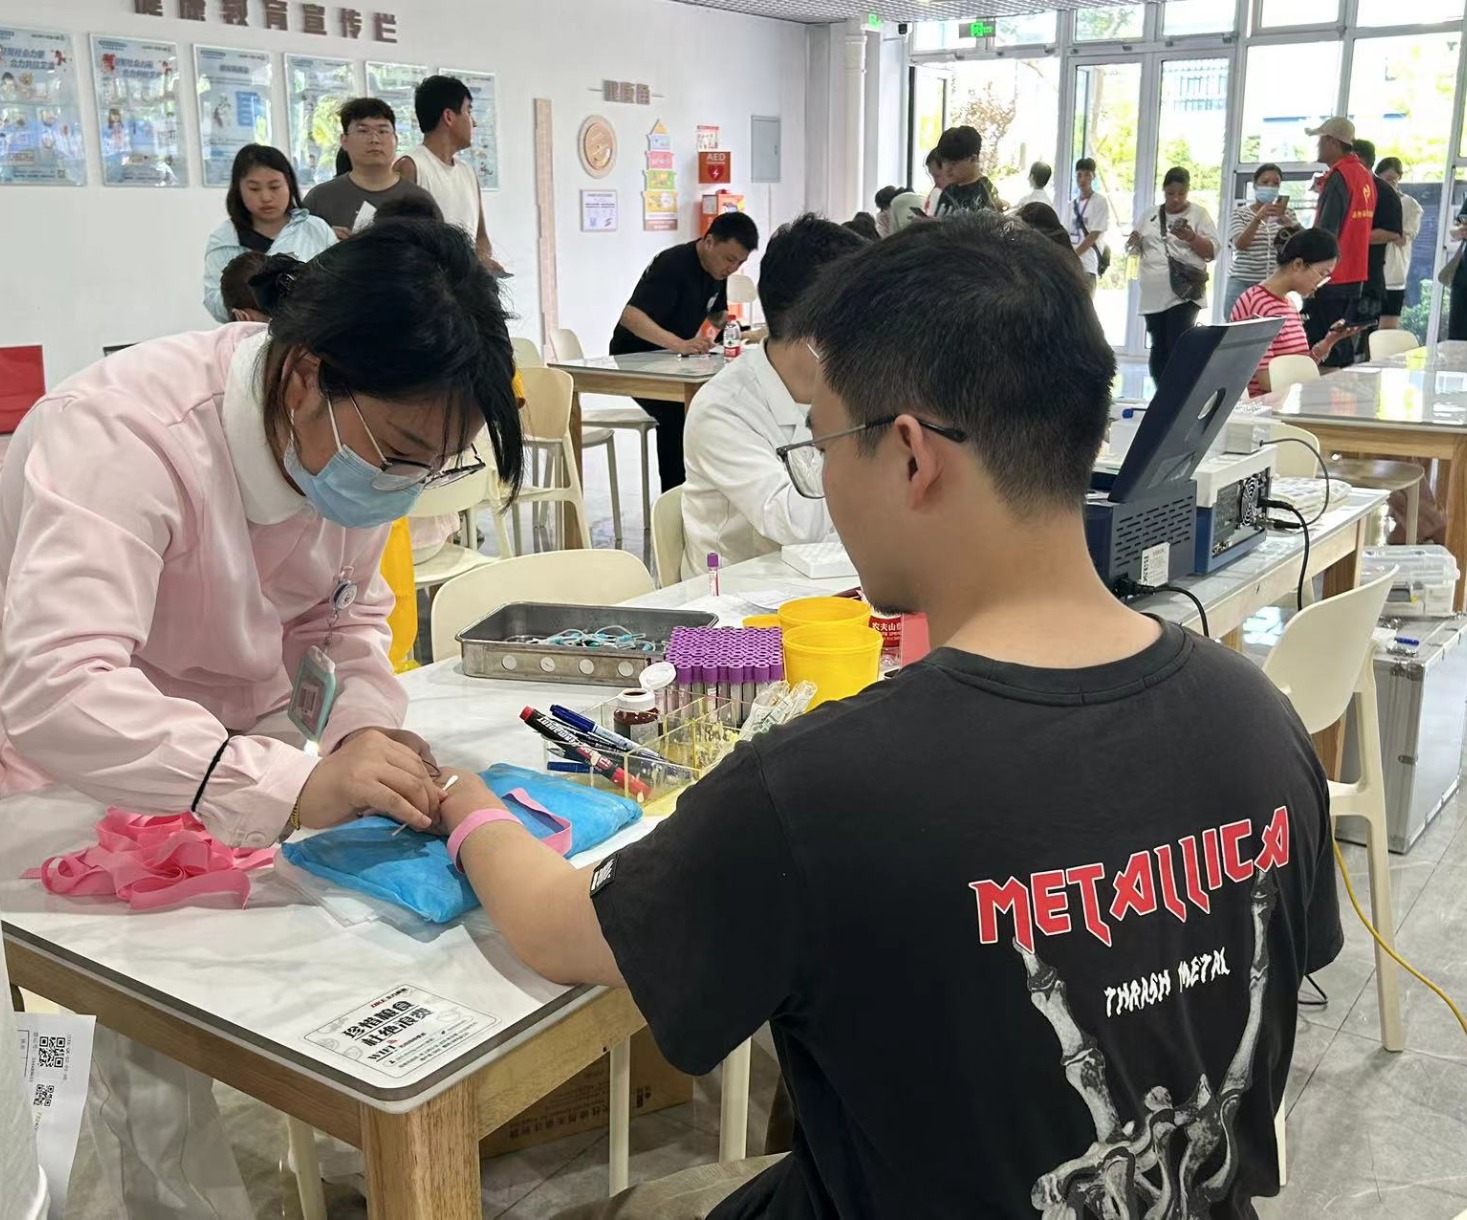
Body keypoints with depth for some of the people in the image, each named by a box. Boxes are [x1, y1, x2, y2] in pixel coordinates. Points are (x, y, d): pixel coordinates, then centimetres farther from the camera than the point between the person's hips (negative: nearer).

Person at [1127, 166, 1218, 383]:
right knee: (1159, 348, 8)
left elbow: (1212, 251, -3)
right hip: (1154, 295, 4)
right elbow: (1135, 248, 19)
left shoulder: (1199, 214, 2)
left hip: (1184, 294, -4)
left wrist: (1191, 238, -20)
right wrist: (1134, 243, -5)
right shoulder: (1148, 216, 13)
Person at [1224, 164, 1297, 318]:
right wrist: (1258, 218, -31)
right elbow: (1240, 244, -14)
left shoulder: (1287, 214, 12)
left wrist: (1284, 220, -22)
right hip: (1243, 284, -2)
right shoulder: (1239, 214, 4)